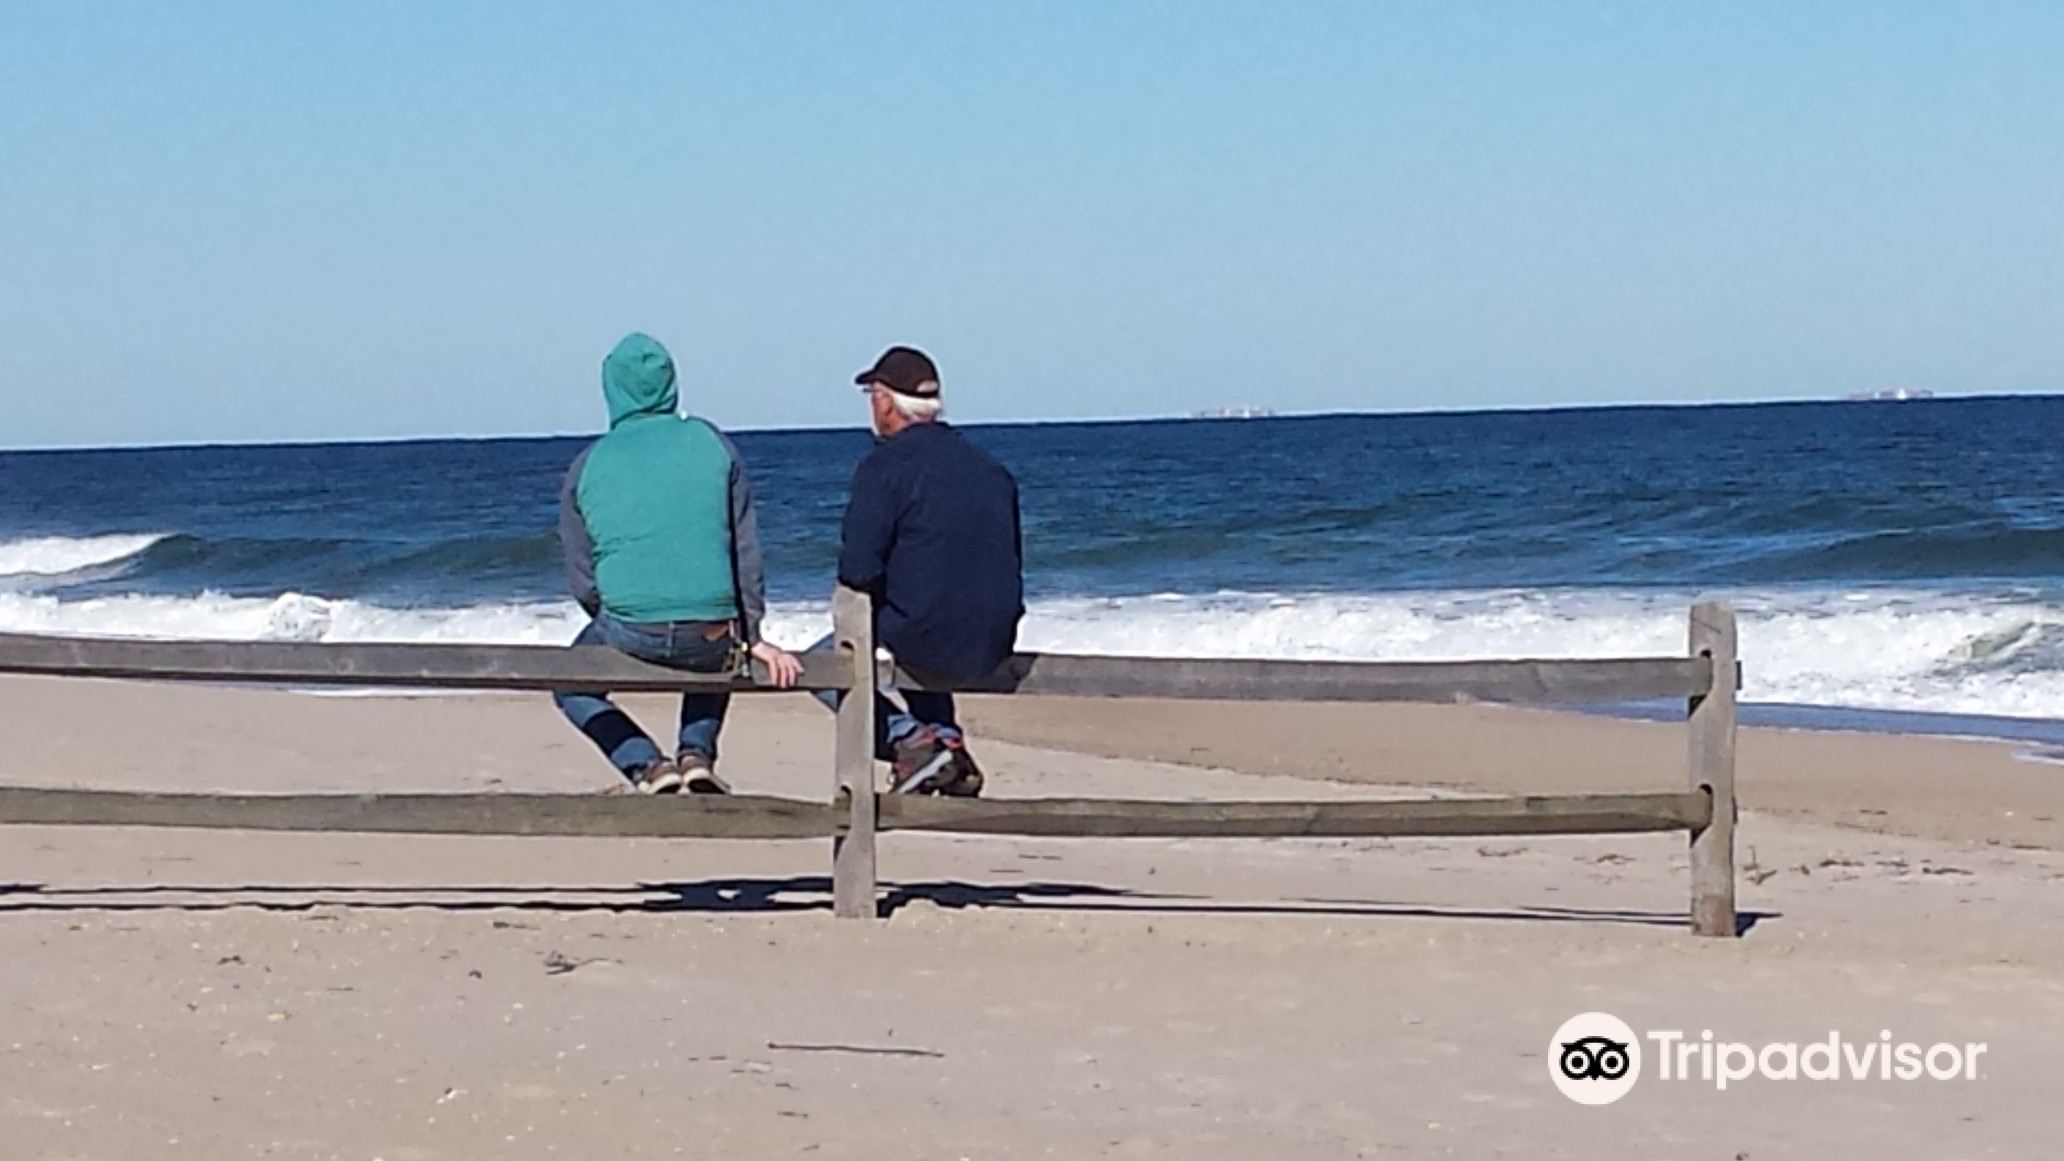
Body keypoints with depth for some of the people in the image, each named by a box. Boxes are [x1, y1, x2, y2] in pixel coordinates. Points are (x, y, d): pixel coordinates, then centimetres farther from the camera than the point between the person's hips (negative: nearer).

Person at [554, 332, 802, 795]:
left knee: (572, 683, 29)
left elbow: (584, 583, 6)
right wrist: (752, 635, 13)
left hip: (629, 634, -2)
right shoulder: (710, 443, 8)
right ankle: (698, 751, 14)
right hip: (712, 639, 2)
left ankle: (645, 764, 4)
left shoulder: (587, 467, 5)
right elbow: (745, 548, 7)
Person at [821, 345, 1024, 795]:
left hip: (924, 642, -6)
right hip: (993, 650, 6)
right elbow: (1011, 563, 15)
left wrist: (879, 605, 4)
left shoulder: (885, 465, -11)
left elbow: (858, 568, -17)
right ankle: (948, 740, 18)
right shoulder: (991, 467, 9)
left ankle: (907, 735, -2)